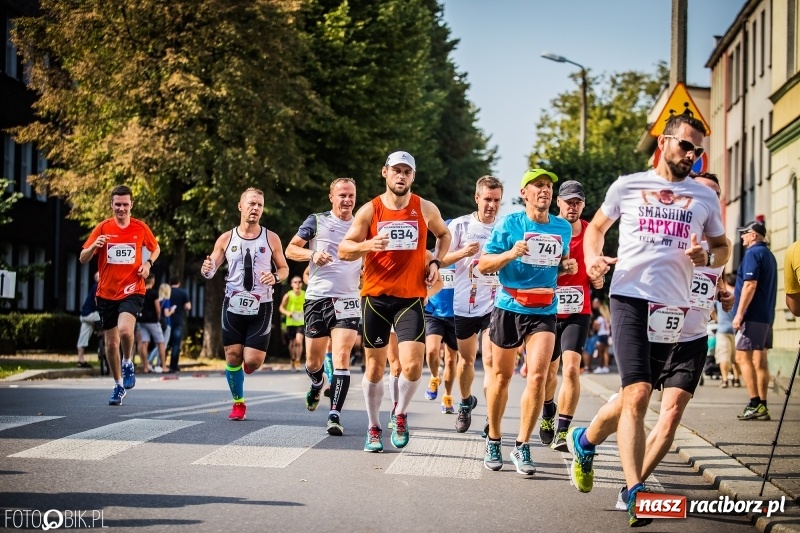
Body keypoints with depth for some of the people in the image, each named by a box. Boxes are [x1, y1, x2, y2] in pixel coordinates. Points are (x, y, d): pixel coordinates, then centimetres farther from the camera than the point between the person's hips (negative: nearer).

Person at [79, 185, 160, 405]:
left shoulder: (141, 228, 0)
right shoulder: (102, 228, -1)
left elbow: (155, 248, 18)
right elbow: (83, 259, -1)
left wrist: (148, 263, -3)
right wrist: (94, 246, -23)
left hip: (132, 291, -2)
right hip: (107, 294, 2)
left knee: (125, 329, -28)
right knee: (111, 343, 8)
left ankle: (128, 364, 0)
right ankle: (119, 386, 26)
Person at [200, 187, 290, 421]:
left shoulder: (271, 239, 1)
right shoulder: (226, 239, 3)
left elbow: (284, 268, 10)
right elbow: (211, 268, 8)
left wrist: (275, 277, -13)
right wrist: (207, 270, -17)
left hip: (261, 308, -1)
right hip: (233, 306, 1)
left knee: (253, 361, -10)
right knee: (232, 357, 0)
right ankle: (238, 403, 20)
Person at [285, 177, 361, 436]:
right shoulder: (317, 221, 5)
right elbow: (290, 249, 6)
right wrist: (312, 254, -13)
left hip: (348, 300, 0)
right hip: (317, 298, 0)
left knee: (341, 356, -15)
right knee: (314, 361, 7)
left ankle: (335, 415, -17)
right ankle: (317, 384, 43)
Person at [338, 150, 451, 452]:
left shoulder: (425, 209, 3)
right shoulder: (370, 211, 0)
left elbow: (444, 235, 23)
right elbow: (343, 250, -2)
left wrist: (436, 262, 6)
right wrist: (367, 245, -22)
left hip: (411, 297, 0)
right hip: (375, 296, 0)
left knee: (413, 365, -15)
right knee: (375, 367, 6)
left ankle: (400, 414, 12)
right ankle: (374, 429, 22)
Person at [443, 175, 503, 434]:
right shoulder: (460, 225, -2)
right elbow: (440, 259, 0)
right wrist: (463, 252, -18)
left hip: (494, 304, -1)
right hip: (465, 304, 1)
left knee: (491, 360, -13)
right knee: (466, 359, 15)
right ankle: (466, 402, 40)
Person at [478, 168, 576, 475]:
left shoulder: (563, 228, 8)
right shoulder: (509, 224, -4)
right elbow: (483, 265, -4)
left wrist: (567, 266, 2)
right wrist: (510, 254, -21)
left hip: (544, 311, 2)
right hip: (508, 308, -2)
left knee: (537, 375, -14)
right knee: (501, 376, 8)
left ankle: (522, 446, -3)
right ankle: (493, 441, 26)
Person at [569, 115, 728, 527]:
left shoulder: (705, 197, 11)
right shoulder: (627, 186, 6)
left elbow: (723, 247, 20)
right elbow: (596, 226, 19)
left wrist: (707, 257, -3)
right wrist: (591, 255, -2)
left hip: (672, 307, 4)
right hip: (630, 297, -4)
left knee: (634, 394, 12)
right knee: (638, 394, -17)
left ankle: (585, 441, 39)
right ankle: (635, 492, -18)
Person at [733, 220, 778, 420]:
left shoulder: (753, 253, -10)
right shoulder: (769, 255, 19)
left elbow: (750, 285, -19)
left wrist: (739, 313, -19)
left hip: (752, 315, -9)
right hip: (766, 316, 9)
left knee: (743, 358, -9)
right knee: (759, 360, 8)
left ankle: (755, 404, -15)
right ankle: (761, 406, 7)